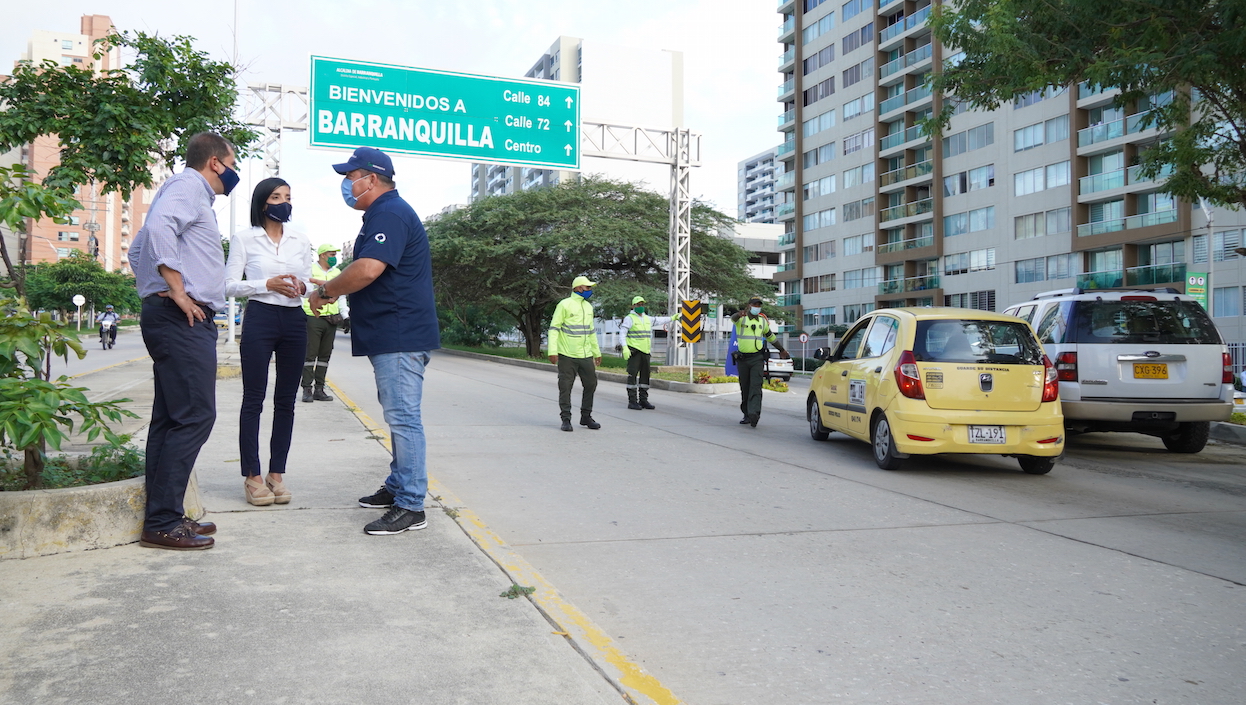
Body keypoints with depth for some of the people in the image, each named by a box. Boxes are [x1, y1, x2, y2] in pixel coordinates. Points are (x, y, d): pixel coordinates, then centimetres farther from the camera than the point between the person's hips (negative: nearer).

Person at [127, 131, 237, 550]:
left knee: (170, 419, 10)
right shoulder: (188, 186, -5)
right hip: (183, 319, -11)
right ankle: (162, 523, -9)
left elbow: (138, 248, 29)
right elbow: (158, 227, -26)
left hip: (171, 317, 11)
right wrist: (178, 291, -22)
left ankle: (162, 517, 16)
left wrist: (154, 291, 19)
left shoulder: (193, 194, 24)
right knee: (195, 417, -12)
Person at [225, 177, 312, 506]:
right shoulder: (244, 238, 3)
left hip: (295, 320, 4)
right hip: (260, 318, -4)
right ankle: (252, 476, 4)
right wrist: (267, 285, -14)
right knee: (254, 399, -2)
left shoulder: (301, 241, 13)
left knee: (286, 400, 5)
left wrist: (301, 287, -6)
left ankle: (277, 473, 13)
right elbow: (230, 285, -1)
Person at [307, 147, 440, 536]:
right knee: (398, 415, 17)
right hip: (391, 335, 12)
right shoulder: (385, 213, 22)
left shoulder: (389, 214, -14)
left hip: (400, 335, -12)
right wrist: (334, 289, 18)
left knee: (402, 417, -10)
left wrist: (325, 291, -13)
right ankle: (397, 487, 28)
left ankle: (411, 506, -7)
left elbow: (367, 270, -27)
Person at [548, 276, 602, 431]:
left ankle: (586, 417, 20)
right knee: (565, 387, -2)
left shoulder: (588, 307, 17)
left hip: (586, 355, 7)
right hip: (567, 355, -7)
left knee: (591, 385, 8)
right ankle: (566, 419, 6)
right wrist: (552, 351, -17)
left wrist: (597, 352, 24)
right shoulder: (565, 305, -6)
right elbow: (554, 328, -9)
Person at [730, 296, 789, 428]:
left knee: (755, 387, -14)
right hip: (742, 359, 0)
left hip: (757, 359, 0)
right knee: (744, 389, 6)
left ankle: (754, 413, -25)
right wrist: (740, 314, -49)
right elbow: (733, 317, -24)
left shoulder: (763, 321, 12)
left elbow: (770, 336, 28)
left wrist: (782, 350, 36)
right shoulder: (741, 318, 1)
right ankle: (747, 415, 17)